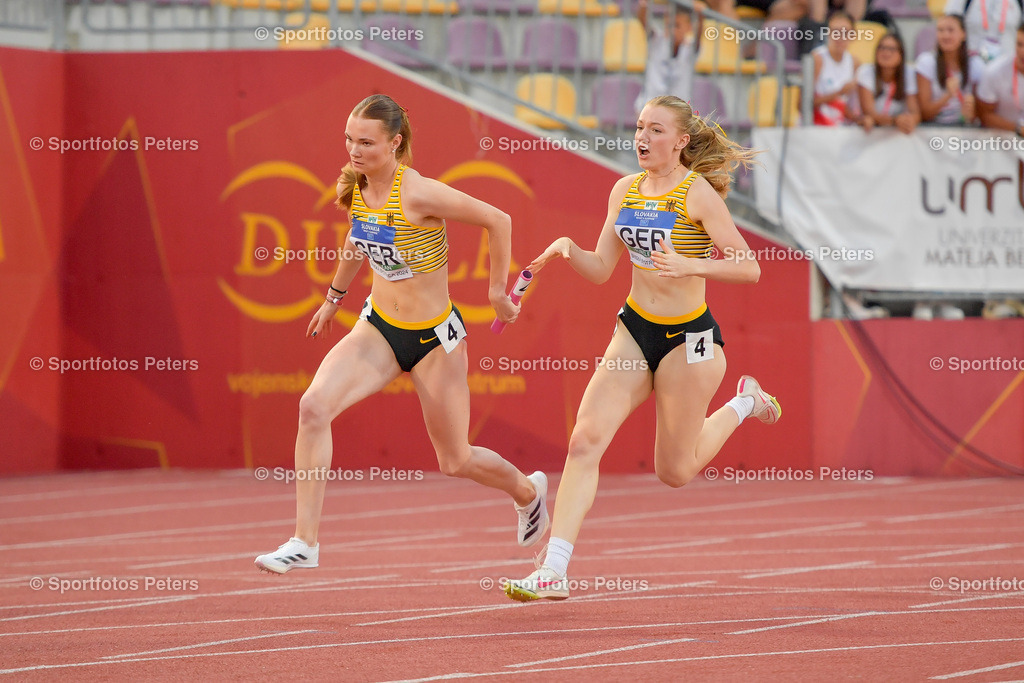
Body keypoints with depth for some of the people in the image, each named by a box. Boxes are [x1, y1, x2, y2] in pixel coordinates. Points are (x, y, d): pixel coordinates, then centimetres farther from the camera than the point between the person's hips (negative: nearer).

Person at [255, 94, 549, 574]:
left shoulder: (418, 194, -24)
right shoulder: (357, 189, -5)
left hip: (435, 337, -5)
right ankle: (305, 541, -18)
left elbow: (498, 221, -16)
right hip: (378, 328, 5)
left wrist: (498, 293, -7)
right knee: (314, 405, -22)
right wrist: (333, 297, 29)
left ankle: (527, 491, 45)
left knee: (455, 462, 10)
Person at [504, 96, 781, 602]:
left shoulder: (697, 193, -13)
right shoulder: (625, 190, 4)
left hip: (687, 336, -5)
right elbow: (601, 269, 9)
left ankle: (744, 403, 36)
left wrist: (692, 265, -31)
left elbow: (748, 268, -16)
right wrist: (568, 249, -11)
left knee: (675, 471, 8)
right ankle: (553, 572, -15)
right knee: (586, 438, -13)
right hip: (634, 330, 5)